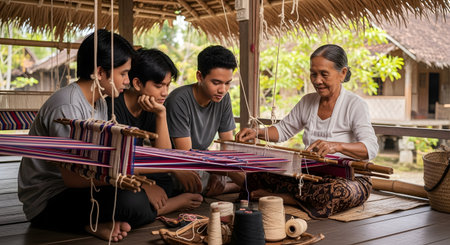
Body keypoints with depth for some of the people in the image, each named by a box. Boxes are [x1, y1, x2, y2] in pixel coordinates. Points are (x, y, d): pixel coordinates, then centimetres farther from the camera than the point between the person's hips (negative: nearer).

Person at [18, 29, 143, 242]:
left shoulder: (99, 103, 8)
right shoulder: (67, 108, -22)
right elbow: (72, 177, -25)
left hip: (72, 191, 9)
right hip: (46, 202, -9)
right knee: (132, 203, -30)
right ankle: (92, 223, -6)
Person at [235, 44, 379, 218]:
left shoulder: (355, 105, -10)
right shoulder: (307, 102, 9)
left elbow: (371, 148, -23)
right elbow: (284, 129, 19)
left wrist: (337, 146, -43)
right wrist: (257, 133, -2)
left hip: (348, 177, -4)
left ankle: (283, 197, -21)